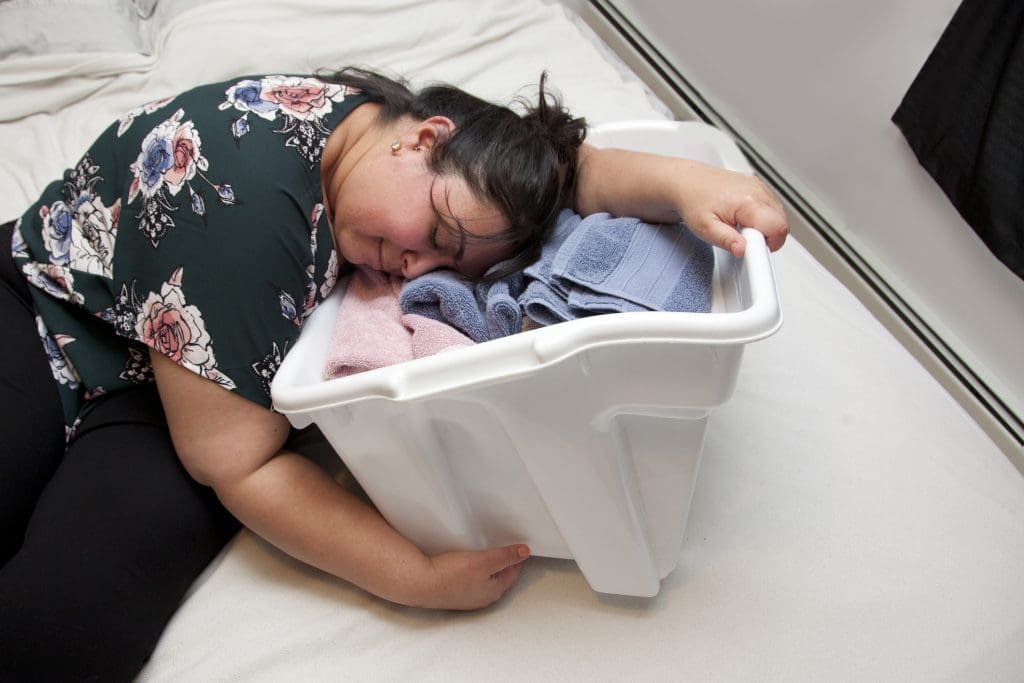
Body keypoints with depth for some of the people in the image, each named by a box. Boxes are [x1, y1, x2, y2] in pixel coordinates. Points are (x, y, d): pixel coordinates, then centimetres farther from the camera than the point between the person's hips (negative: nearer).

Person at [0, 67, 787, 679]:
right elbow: (235, 463, -29)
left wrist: (684, 180, -31)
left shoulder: (384, 118, -12)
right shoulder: (247, 195, -34)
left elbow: (556, 164, -10)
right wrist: (420, 580, -29)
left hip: (146, 397, 4)